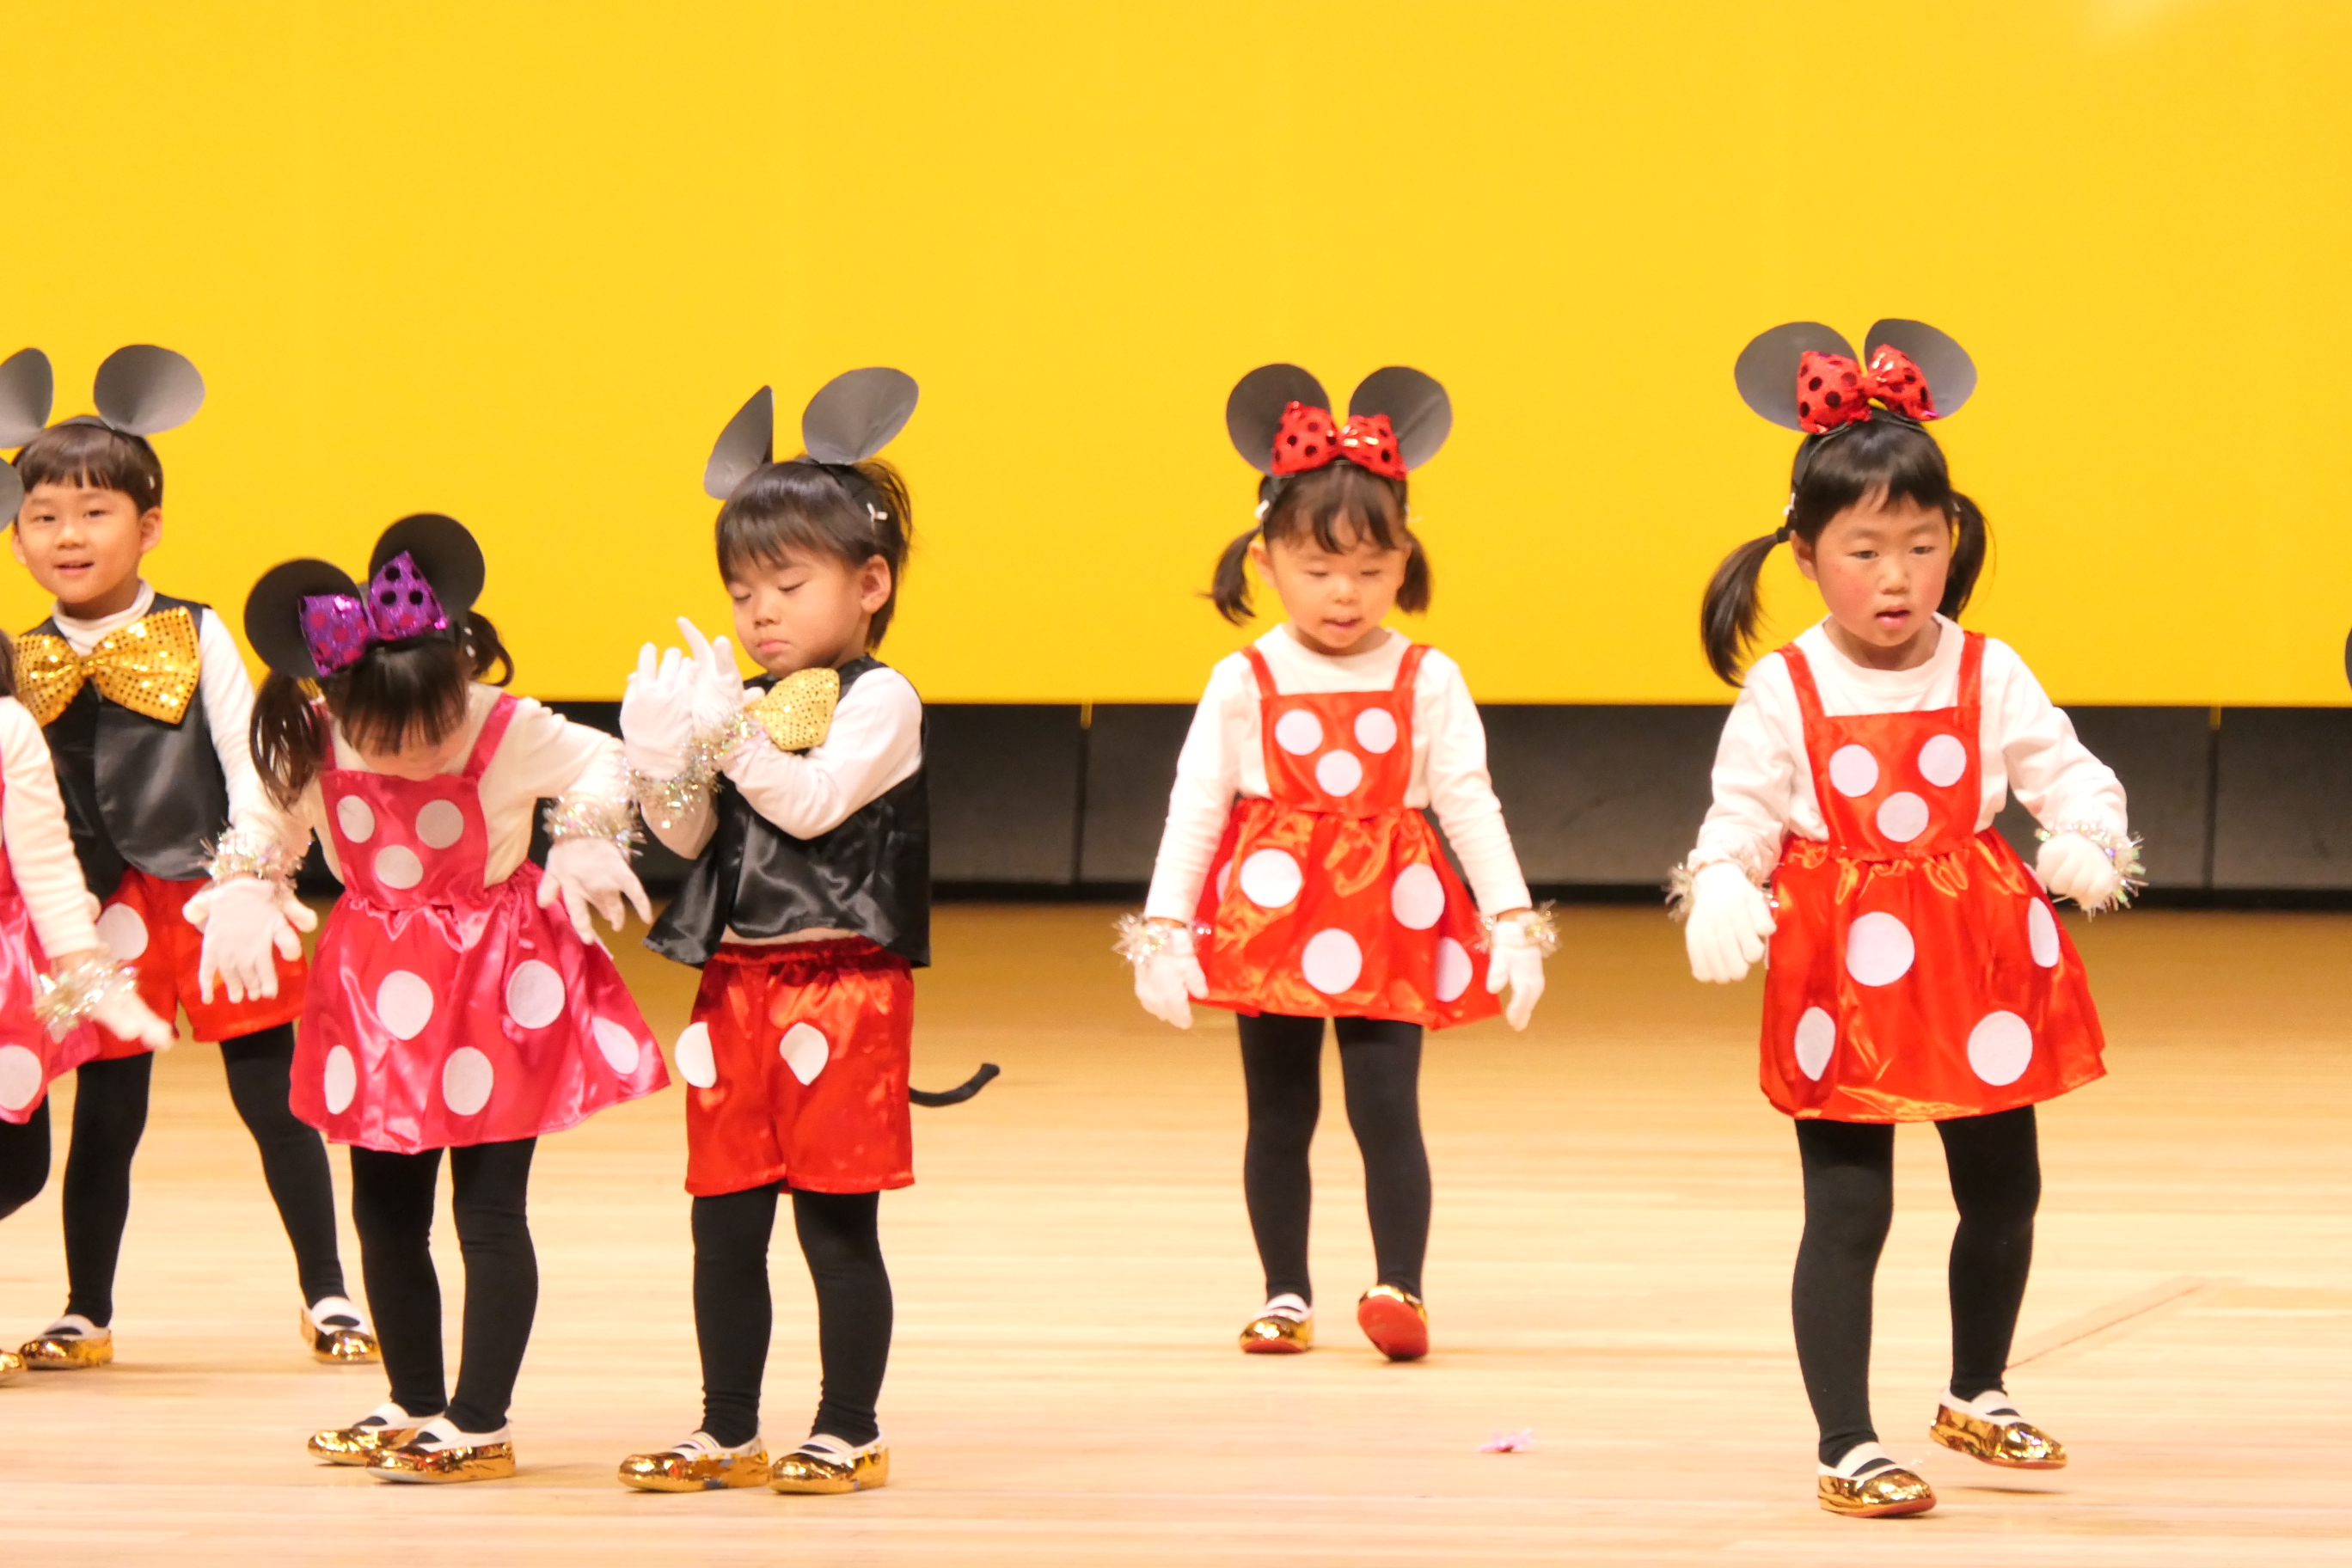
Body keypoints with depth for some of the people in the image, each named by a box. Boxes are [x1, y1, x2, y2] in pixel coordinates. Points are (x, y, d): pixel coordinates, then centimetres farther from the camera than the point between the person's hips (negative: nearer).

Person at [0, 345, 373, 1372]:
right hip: (104, 917, 2)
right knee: (105, 1112, 8)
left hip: (213, 902, -2)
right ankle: (86, 1312, 19)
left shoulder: (196, 639, -4)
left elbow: (251, 768, -4)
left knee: (272, 1097, 3)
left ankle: (326, 1295, 13)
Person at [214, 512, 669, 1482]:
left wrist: (586, 845, -14)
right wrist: (245, 893, -11)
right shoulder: (314, 747, -10)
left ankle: (479, 1422, 2)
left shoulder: (511, 733, -16)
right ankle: (415, 1405, 27)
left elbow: (605, 763, 0)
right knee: (385, 1212, 13)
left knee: (490, 1211, -3)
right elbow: (268, 822, 5)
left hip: (498, 986, -4)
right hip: (377, 993, 4)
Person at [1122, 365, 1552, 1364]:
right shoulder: (1244, 684, 0)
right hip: (1271, 920, 1)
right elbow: (1195, 806, 1)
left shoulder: (1426, 682, 1)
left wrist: (1513, 923, -6)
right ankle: (1285, 1295, 18)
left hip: (1389, 926, -1)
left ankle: (1399, 1289, -1)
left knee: (1387, 1106, -8)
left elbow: (1470, 804, 1)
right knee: (1279, 1113, 9)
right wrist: (1165, 929, -3)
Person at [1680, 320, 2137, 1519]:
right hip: (1846, 970, -3)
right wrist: (1722, 902, -27)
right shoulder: (1782, 693, -6)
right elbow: (1739, 821, -7)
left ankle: (1976, 1394, 38)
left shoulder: (1989, 676, 0)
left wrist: (2087, 841, -28)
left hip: (1980, 966, 3)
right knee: (1846, 1210, -5)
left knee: (2002, 1192, 16)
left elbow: (2065, 770, -5)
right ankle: (1847, 1447, 2)